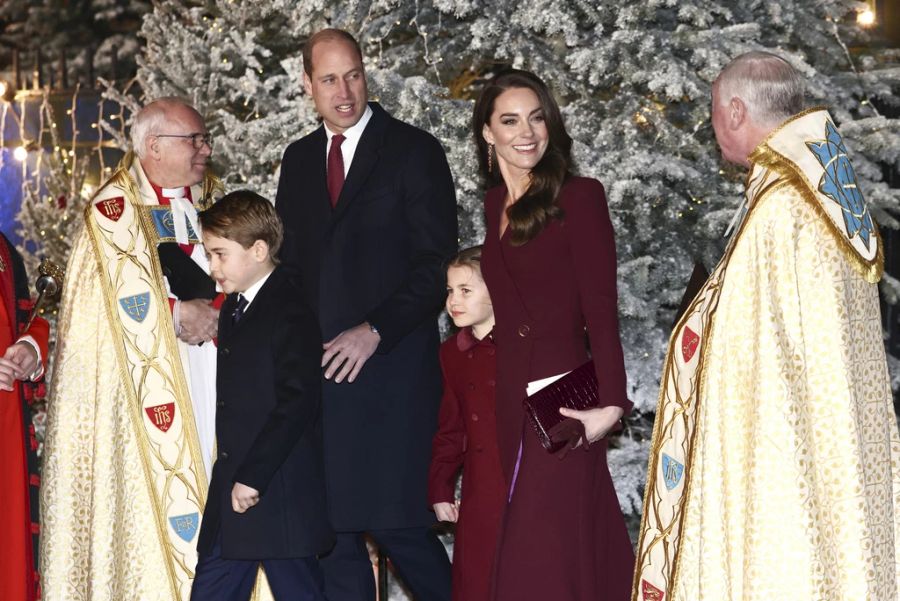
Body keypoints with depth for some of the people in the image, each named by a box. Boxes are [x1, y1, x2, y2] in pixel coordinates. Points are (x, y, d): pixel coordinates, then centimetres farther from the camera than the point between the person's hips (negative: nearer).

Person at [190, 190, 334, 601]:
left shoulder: (290, 314, -13)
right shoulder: (231, 309, 16)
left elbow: (297, 402, -22)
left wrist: (253, 476, -23)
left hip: (280, 497, -9)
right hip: (231, 492, 9)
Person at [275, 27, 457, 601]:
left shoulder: (414, 150, -2)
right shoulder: (299, 160, 15)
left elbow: (438, 266, -6)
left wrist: (375, 331, -15)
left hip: (390, 368, -5)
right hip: (319, 370, 5)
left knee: (397, 523, -9)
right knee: (332, 531, 6)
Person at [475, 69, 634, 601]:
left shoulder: (579, 197, -6)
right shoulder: (496, 204, 13)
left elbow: (601, 311, -11)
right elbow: (503, 309, 13)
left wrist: (611, 402, -22)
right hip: (508, 407, 6)